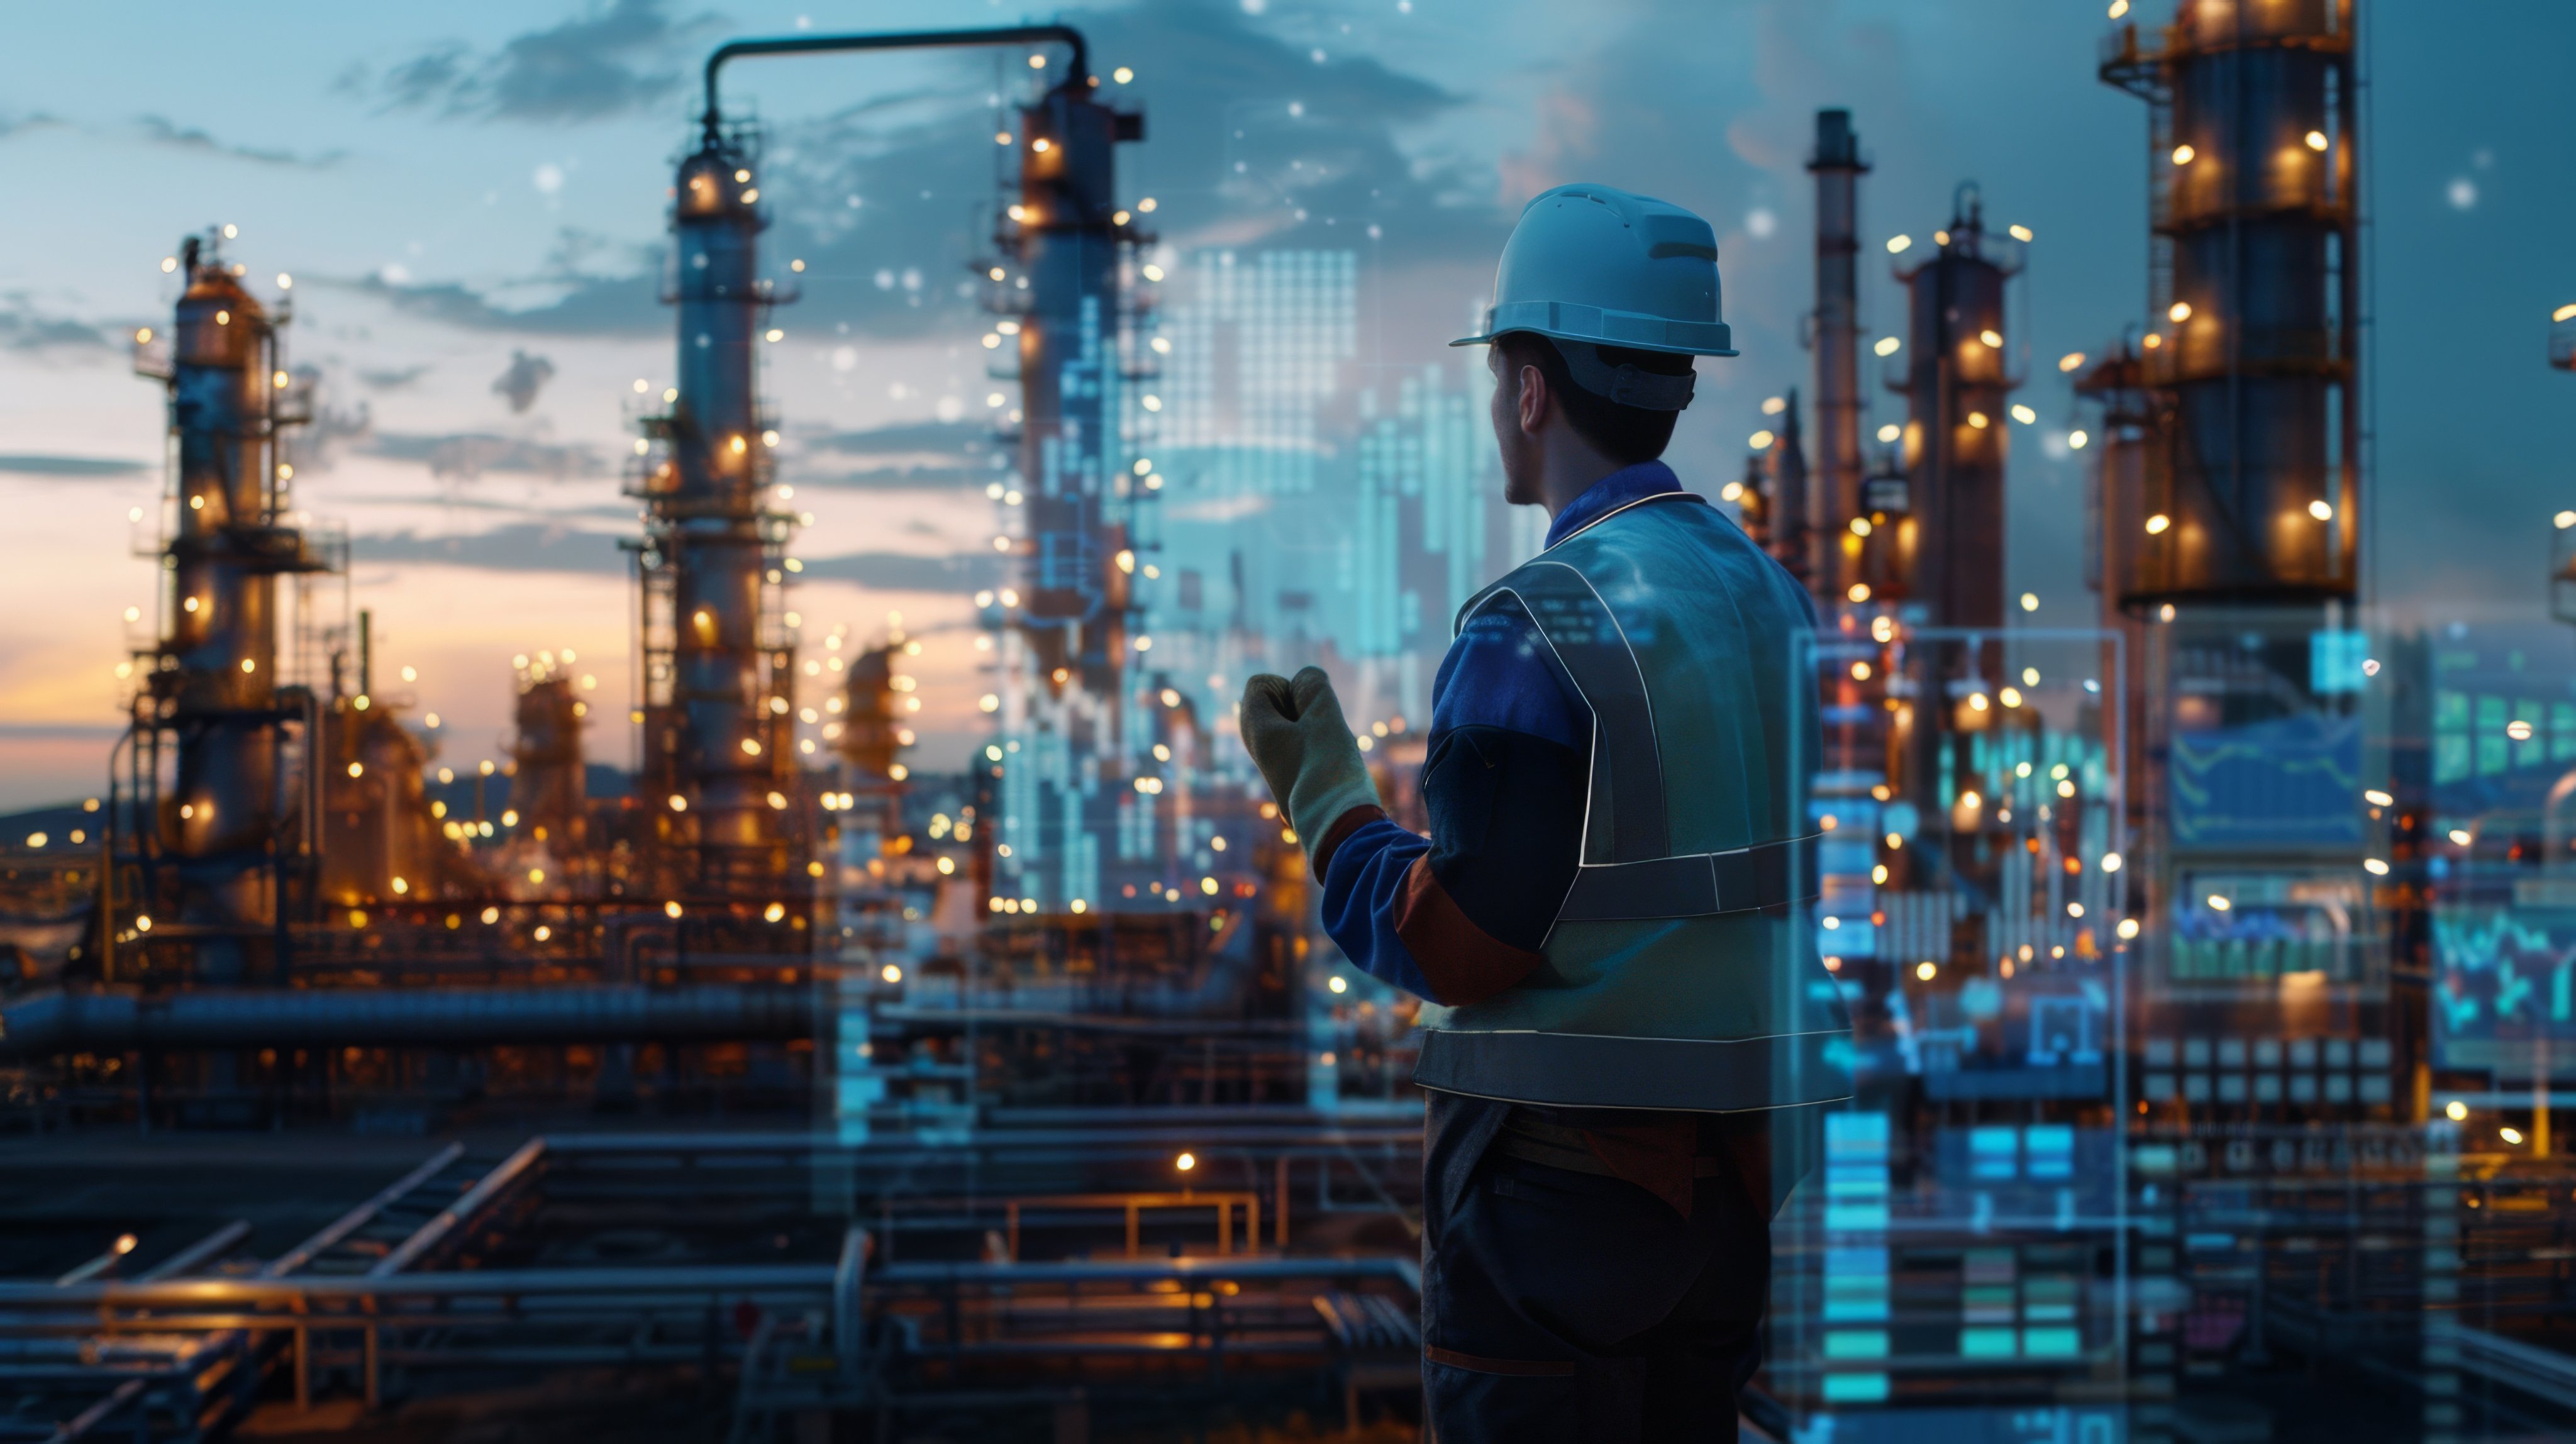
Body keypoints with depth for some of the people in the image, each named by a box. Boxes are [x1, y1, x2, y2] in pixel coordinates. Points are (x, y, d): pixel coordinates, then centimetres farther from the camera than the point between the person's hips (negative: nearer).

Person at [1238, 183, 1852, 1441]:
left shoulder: (1539, 628, -17)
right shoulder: (1765, 590, 8)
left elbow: (1453, 947, -16)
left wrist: (1322, 796, -2)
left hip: (1562, 1169, -8)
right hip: (1736, 1167, 8)